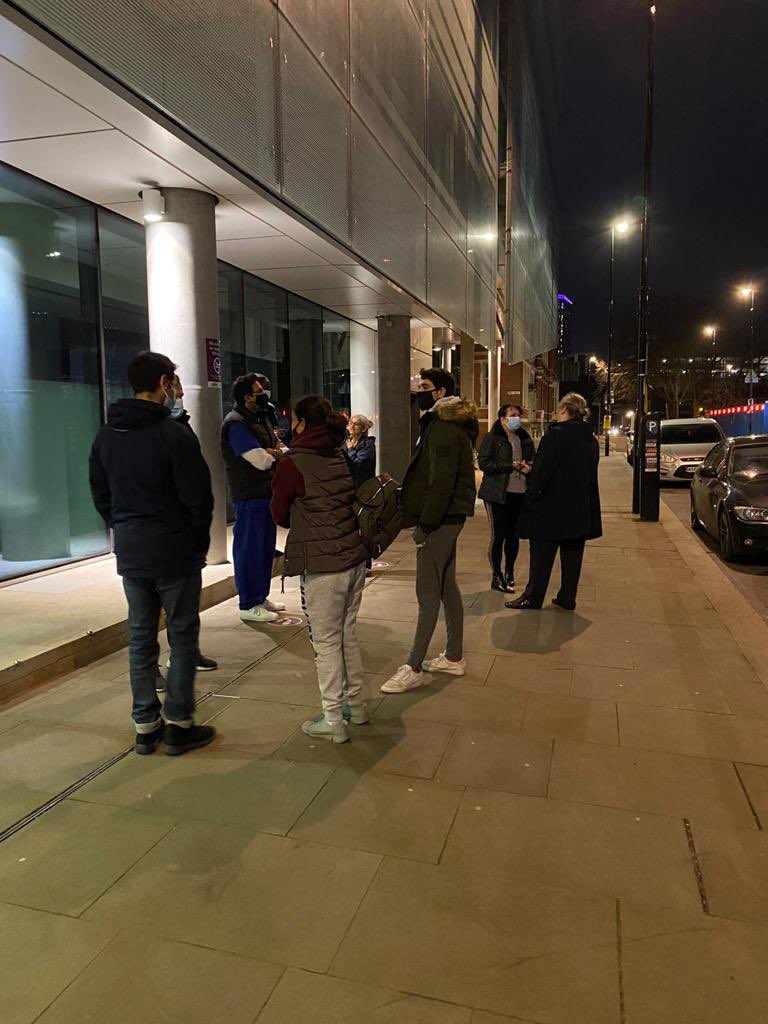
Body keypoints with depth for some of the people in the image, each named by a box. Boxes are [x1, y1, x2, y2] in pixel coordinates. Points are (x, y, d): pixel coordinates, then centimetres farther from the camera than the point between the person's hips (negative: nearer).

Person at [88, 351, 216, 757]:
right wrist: (200, 542, 2)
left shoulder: (105, 436, 7)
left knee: (140, 637, 13)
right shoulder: (175, 435, -14)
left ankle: (146, 726, 21)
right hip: (175, 554, -6)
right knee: (182, 636, 5)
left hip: (130, 555, 6)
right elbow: (199, 498, -13)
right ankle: (178, 725, 12)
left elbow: (100, 497, 12)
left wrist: (126, 533, 17)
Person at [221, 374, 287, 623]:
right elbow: (262, 462, -22)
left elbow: (282, 451, 14)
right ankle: (248, 605, 8)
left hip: (267, 492, 9)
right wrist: (273, 454, -1)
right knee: (249, 549, -1)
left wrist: (271, 452, -8)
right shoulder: (236, 424, -15)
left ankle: (261, 597, 28)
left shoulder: (261, 419, 15)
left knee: (266, 547, 16)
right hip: (249, 496, -9)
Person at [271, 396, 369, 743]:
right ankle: (355, 704, 32)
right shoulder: (343, 458, 7)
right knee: (348, 634, 19)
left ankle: (333, 721, 13)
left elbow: (279, 515, 0)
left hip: (322, 566, -7)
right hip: (355, 559, 7)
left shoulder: (293, 463, -11)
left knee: (326, 641, 4)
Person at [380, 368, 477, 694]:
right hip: (448, 517, 11)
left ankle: (414, 668, 2)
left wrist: (425, 524, -20)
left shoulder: (444, 428, -16)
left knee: (428, 593, -5)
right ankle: (454, 657, 26)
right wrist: (425, 520, 18)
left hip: (440, 520, -11)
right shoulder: (444, 423, 17)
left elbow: (442, 482, -23)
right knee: (446, 586, 16)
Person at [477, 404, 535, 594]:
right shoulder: (492, 438, -4)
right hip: (498, 494, -5)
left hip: (520, 493, 5)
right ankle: (496, 576, 8)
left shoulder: (525, 438, 13)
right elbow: (483, 463, -13)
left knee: (513, 535, 12)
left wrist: (529, 466, -4)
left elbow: (534, 460, 21)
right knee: (498, 535, -1)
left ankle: (509, 572, 26)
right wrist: (511, 466, -17)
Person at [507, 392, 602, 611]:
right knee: (572, 555, 12)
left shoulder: (556, 435, -16)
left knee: (542, 555, 1)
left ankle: (532, 598, 8)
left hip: (553, 507, -7)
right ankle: (567, 599, 18)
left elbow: (541, 471, -19)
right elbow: (590, 473, 15)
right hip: (581, 509, 7)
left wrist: (532, 496, -10)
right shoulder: (591, 439, 9)